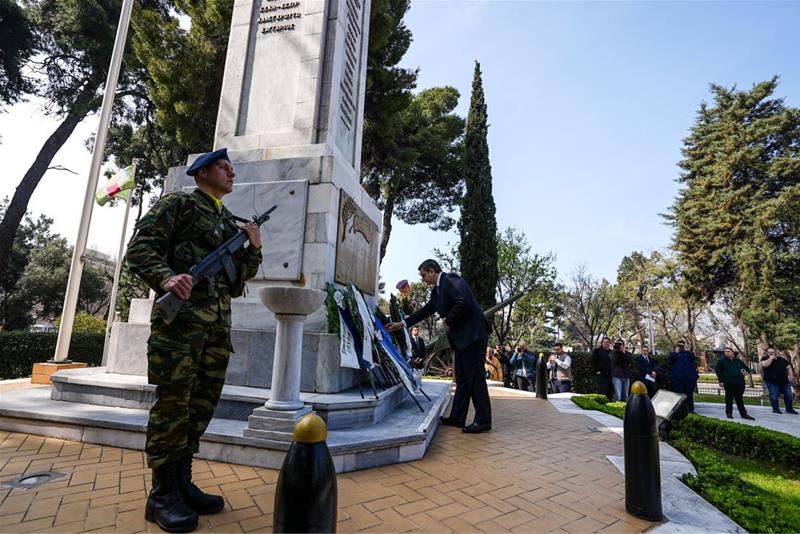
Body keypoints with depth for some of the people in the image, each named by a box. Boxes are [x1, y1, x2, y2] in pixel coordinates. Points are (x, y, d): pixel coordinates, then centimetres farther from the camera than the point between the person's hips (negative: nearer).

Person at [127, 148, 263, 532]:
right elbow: (140, 249, -5)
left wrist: (253, 249, 7)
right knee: (173, 402, -3)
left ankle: (182, 483, 21)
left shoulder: (230, 223, 24)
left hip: (219, 322, 7)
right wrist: (167, 278, -23)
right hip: (181, 315, -7)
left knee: (202, 403, 8)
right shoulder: (177, 204, 6)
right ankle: (162, 494, 9)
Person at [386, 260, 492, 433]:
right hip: (460, 337, 10)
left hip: (473, 334, -10)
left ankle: (483, 421, 3)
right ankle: (457, 417, 19)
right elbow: (426, 310, 23)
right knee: (461, 378, 12)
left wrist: (448, 321, -13)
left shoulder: (451, 280, -12)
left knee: (475, 376, -5)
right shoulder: (436, 290, 17)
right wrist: (402, 324, 23)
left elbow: (463, 302, -26)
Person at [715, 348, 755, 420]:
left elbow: (746, 368, 27)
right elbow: (718, 371, 2)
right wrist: (721, 381, -6)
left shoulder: (738, 361, 17)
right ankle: (729, 413, 10)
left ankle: (743, 414, 13)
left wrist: (747, 371, 3)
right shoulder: (721, 361, 4)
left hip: (740, 382, 4)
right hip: (729, 383, -4)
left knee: (739, 399, 8)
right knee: (729, 398, 1)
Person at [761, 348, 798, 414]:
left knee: (788, 395, 9)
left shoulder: (782, 359, 10)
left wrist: (790, 377, 4)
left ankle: (789, 409, 24)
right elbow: (764, 365, -24)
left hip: (785, 381, 5)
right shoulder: (765, 359, -3)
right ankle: (776, 409, 8)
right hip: (772, 382, -4)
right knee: (774, 396, -3)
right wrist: (771, 358, -17)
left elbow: (788, 368, 15)